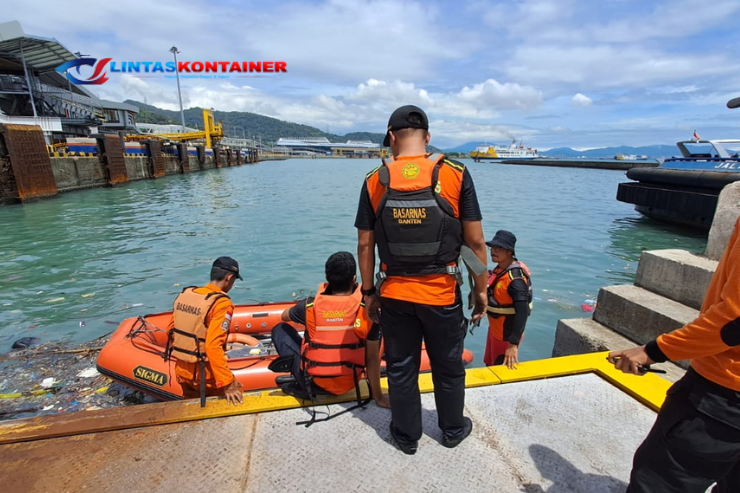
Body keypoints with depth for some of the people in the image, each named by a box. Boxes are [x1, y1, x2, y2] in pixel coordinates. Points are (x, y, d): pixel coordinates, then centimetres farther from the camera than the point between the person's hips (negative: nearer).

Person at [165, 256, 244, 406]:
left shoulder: (184, 294, 0)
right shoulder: (222, 304, -21)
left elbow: (171, 329, 8)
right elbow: (213, 346, -27)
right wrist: (228, 384, -23)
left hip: (181, 371, 7)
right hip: (204, 375, -7)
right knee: (235, 397, 13)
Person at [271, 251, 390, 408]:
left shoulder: (309, 305, -13)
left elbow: (284, 316, 10)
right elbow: (373, 358, -11)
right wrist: (378, 397, 1)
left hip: (313, 382, 0)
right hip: (348, 383, 1)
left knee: (280, 329, 18)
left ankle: (302, 387, 6)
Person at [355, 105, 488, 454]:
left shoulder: (374, 181, -5)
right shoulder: (456, 176, -8)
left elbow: (364, 245, -2)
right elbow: (475, 242, -7)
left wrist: (368, 291, 9)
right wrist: (481, 289, 5)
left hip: (394, 294, 1)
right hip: (442, 294, 0)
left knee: (401, 368, 19)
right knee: (448, 367, 21)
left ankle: (407, 436, 39)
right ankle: (453, 430, 44)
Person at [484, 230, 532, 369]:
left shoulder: (516, 278, -27)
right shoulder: (499, 269, 0)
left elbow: (522, 312, -33)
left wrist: (513, 344, -36)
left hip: (506, 334, -8)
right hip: (494, 329, 9)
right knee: (489, 366, 25)